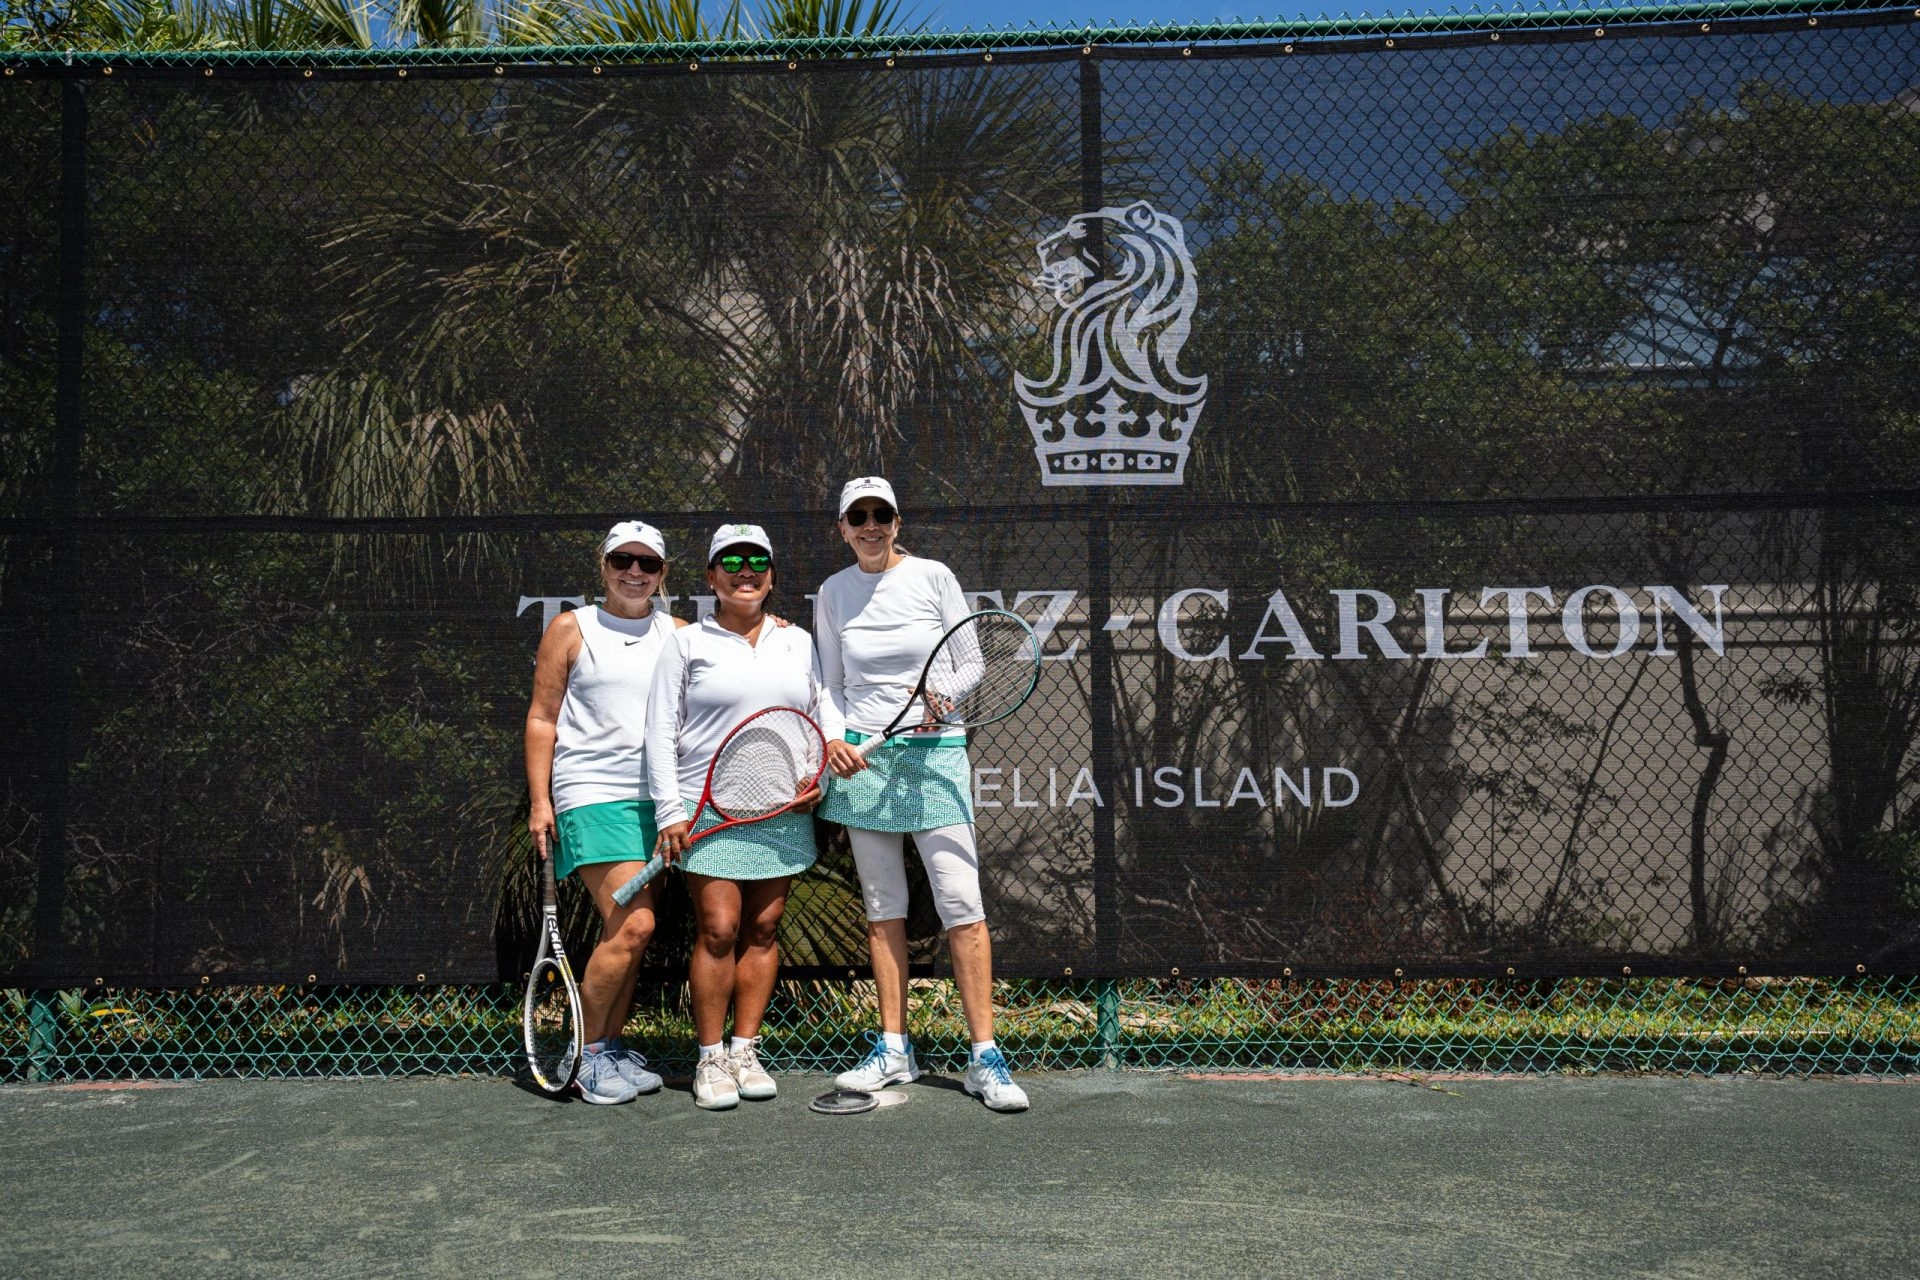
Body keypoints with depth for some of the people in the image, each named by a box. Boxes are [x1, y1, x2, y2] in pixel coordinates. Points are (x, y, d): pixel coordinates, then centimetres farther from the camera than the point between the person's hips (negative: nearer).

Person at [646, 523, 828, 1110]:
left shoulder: (799, 643, 13)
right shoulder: (687, 644, 4)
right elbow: (661, 731, 1)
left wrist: (818, 780, -1)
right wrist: (670, 811, -7)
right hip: (708, 810, -3)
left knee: (763, 929, 5)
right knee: (718, 930, -7)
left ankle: (746, 1051, 14)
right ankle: (710, 1060, 3)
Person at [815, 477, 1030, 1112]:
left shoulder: (934, 577, -1)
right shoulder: (832, 593, 7)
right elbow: (830, 683, 13)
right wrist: (833, 737, -4)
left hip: (933, 751, -3)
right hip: (861, 756, 3)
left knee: (961, 904, -9)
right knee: (882, 907, 8)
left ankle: (985, 1057, -3)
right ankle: (894, 1049, 17)